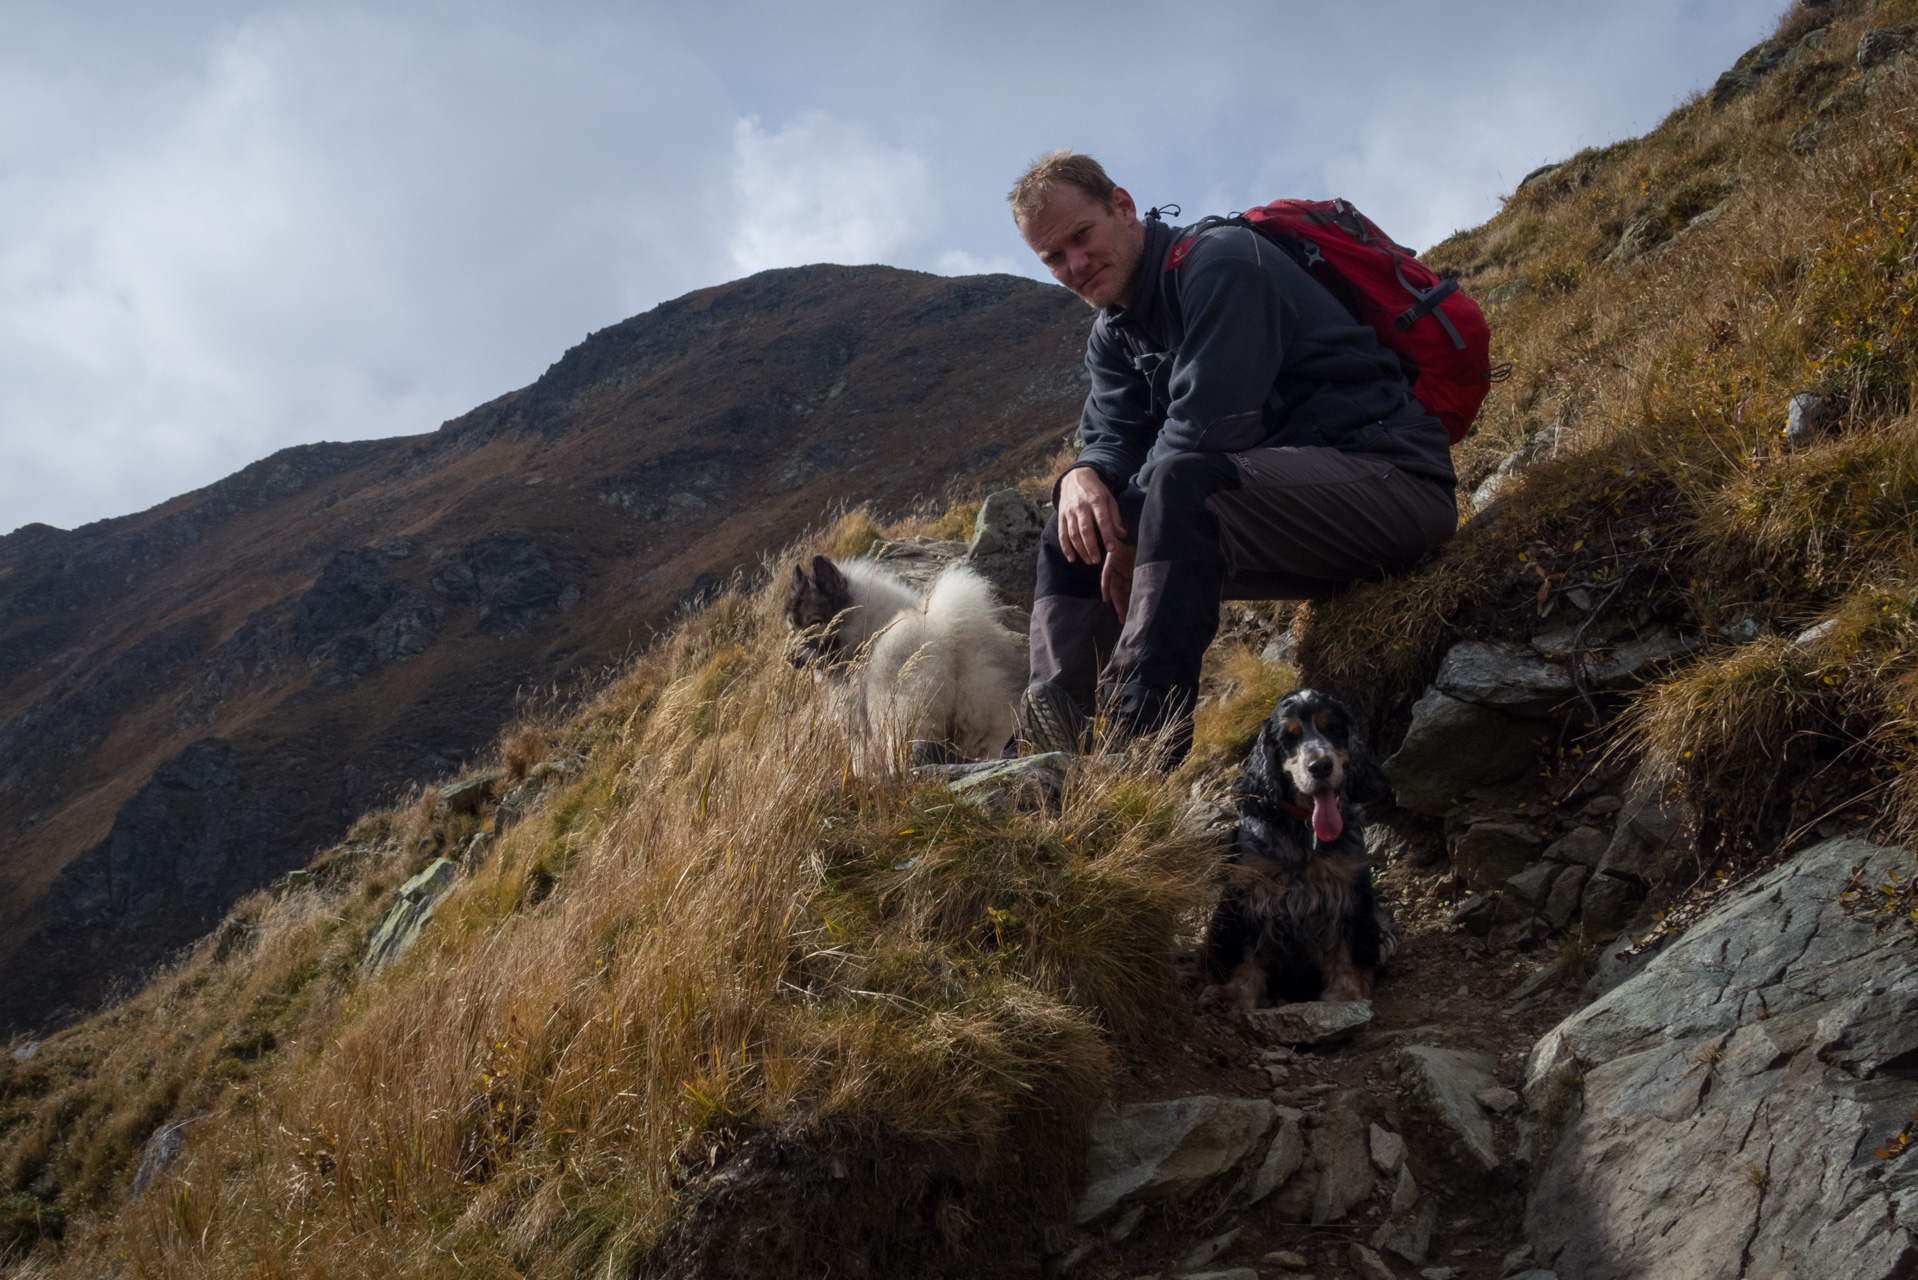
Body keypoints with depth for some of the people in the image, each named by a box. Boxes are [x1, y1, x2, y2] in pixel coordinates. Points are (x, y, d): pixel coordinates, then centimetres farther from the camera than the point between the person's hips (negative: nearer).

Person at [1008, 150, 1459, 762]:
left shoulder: (1221, 260, -14)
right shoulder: (1113, 337, 15)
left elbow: (1207, 424, -24)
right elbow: (1113, 437, 5)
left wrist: (1128, 534, -14)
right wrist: (1083, 477, -20)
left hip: (1389, 475, -9)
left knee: (1181, 483, -35)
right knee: (1078, 528, 6)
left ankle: (1138, 744, -39)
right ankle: (1050, 736, -8)